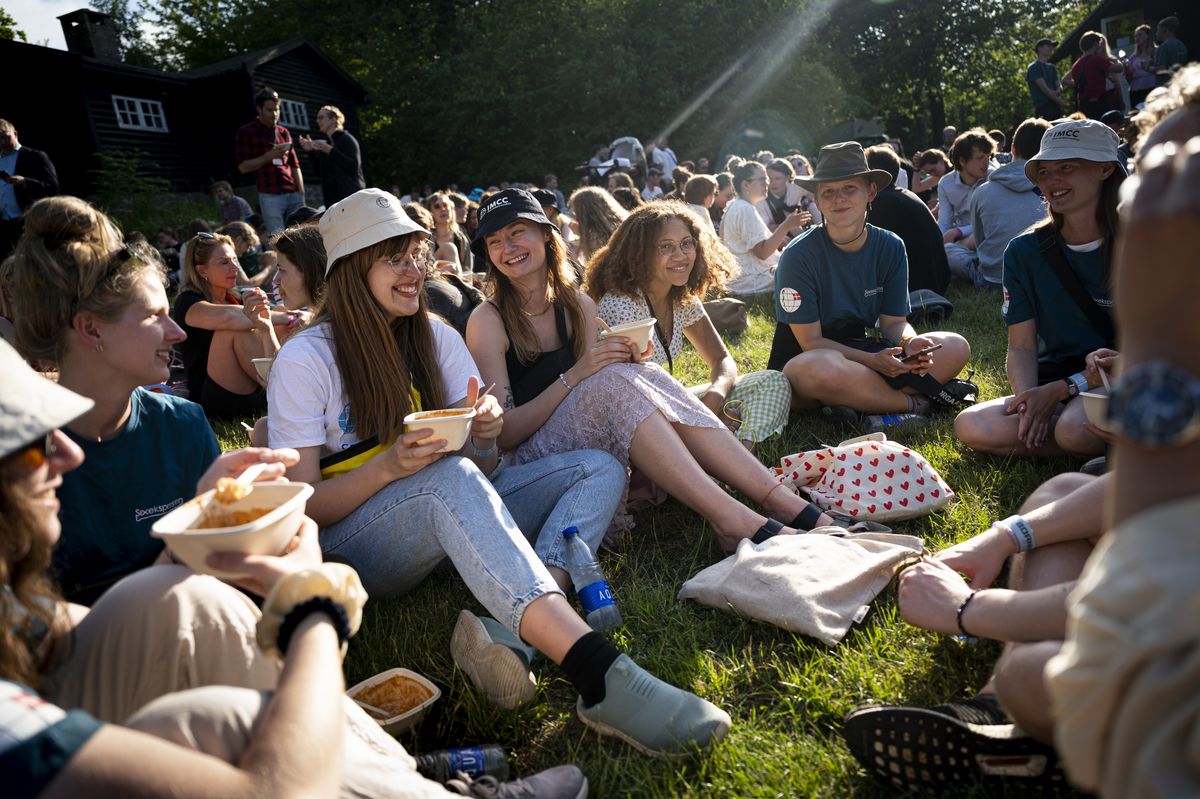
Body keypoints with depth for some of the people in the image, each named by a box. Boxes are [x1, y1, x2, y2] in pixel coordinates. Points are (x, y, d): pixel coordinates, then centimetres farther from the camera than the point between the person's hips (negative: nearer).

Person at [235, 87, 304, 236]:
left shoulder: (283, 132, 17)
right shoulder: (246, 132, 5)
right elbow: (243, 167, 0)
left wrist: (302, 194, 7)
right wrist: (269, 156, -11)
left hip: (294, 194, 4)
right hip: (270, 196, -3)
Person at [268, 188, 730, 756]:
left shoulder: (436, 338, 6)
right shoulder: (305, 359, -8)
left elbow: (483, 468, 6)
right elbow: (302, 507, -11)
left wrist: (485, 438, -18)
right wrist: (389, 466, -27)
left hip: (444, 525, 6)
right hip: (348, 547, -5)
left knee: (598, 470, -10)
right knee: (450, 477, -38)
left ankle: (511, 633, -35)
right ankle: (598, 676, -48)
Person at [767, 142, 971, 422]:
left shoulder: (890, 247, 0)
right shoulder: (799, 255, -16)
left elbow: (894, 322, 3)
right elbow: (810, 342, -16)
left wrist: (911, 343, -21)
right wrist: (873, 361, -27)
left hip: (862, 353, 5)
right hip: (802, 363, -5)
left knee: (956, 347, -9)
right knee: (825, 368, -41)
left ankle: (862, 404, -20)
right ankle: (915, 403, -14)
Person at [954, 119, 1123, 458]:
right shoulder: (1024, 252, 4)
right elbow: (1022, 347, 0)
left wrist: (1060, 390, -19)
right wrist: (1028, 400, -21)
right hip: (1053, 385, 4)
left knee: (1075, 428, -38)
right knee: (971, 427, -24)